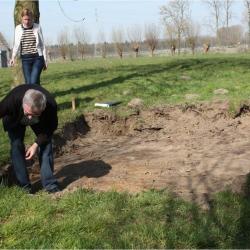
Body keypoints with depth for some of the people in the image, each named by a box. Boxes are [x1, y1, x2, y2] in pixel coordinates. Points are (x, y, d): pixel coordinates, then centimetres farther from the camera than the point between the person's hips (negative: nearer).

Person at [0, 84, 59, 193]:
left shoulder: (51, 105, -40)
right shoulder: (12, 99, -45)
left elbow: (51, 127, -22)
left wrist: (37, 144, -28)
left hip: (41, 121, 1)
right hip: (15, 119, 0)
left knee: (46, 144, -13)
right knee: (16, 146, -14)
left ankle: (50, 184, -6)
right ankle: (24, 186, -6)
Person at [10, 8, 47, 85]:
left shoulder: (37, 27, 2)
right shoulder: (18, 29, 7)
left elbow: (42, 44, 6)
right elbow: (16, 45, 7)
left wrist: (45, 61, 5)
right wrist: (13, 57, -10)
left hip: (38, 58, -2)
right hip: (25, 59, 2)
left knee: (34, 82, -17)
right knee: (28, 83, 0)